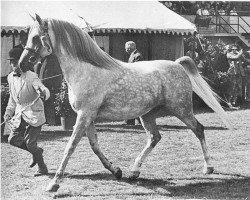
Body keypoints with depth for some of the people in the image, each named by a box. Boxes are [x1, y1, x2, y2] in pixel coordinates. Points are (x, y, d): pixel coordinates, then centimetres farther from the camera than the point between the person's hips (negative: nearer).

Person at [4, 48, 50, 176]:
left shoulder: (31, 77, -16)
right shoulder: (11, 77, 5)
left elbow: (45, 91, -32)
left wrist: (43, 93, -55)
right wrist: (9, 111, 9)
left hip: (34, 114, -7)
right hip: (19, 114, 7)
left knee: (30, 143, -9)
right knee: (13, 140, 2)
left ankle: (42, 168, 11)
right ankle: (37, 151, 25)